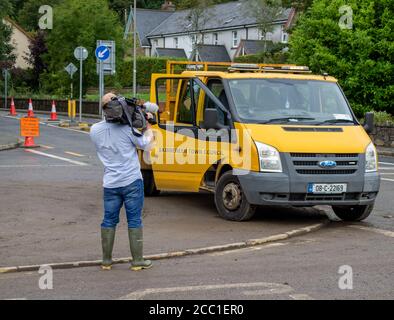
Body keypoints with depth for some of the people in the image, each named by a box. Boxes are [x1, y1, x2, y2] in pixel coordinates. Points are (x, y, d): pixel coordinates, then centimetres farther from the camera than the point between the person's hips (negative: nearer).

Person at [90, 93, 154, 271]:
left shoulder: (95, 130, 0)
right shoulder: (127, 127, -13)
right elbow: (144, 144, -4)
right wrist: (148, 126, 10)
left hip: (110, 184, 4)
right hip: (132, 182, -3)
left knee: (109, 220, 12)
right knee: (134, 221, 3)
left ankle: (106, 261, 16)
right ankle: (137, 261, 6)